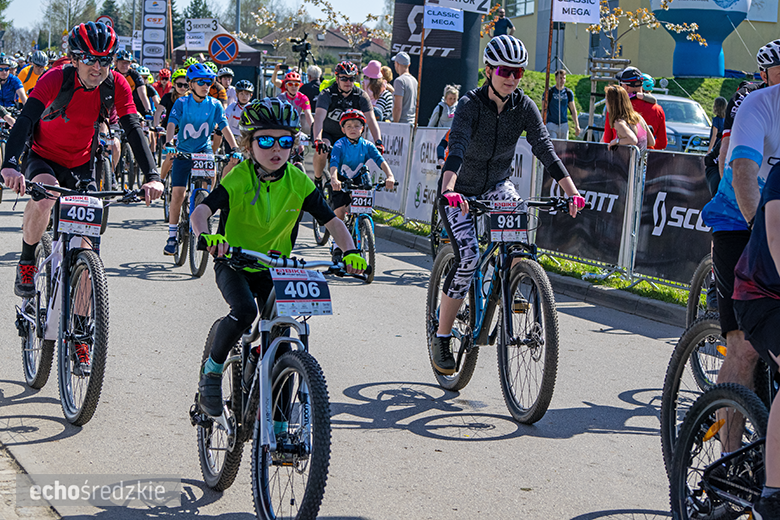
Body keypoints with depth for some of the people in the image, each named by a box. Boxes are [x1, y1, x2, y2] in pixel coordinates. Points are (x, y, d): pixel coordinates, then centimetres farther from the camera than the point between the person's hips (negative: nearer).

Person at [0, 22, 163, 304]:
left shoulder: (117, 85, -17)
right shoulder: (55, 79, -25)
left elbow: (133, 130, -20)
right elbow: (25, 119, -36)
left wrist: (152, 176, -35)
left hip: (81, 165, 3)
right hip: (43, 159, -3)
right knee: (44, 195, -37)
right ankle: (26, 263, -13)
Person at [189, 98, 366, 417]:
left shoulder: (298, 182, -10)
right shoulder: (238, 178, -19)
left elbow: (331, 220, -12)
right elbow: (201, 210, -31)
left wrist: (349, 250, -31)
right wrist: (205, 234, -54)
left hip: (273, 265, 3)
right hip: (233, 263, -3)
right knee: (244, 311, -31)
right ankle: (212, 371, -8)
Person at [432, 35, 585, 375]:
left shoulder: (524, 107, -11)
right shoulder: (470, 105, -23)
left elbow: (545, 149, -17)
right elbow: (457, 149, -38)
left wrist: (572, 192, -28)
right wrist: (449, 190, -55)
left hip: (496, 184, 4)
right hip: (460, 191, -4)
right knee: (468, 256, -20)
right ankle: (441, 339, -7)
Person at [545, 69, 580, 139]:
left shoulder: (569, 93, 8)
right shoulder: (549, 92, -3)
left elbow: (573, 110, 13)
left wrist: (577, 125, 7)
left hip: (564, 124, 4)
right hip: (551, 123, -4)